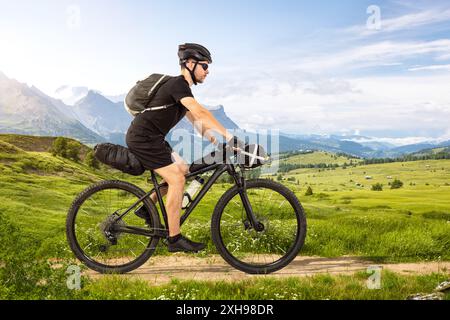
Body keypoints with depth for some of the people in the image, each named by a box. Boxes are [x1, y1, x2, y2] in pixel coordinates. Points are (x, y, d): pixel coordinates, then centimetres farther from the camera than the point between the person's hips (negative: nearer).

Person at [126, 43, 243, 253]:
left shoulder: (183, 88, 16)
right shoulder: (178, 85, -16)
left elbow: (197, 121, 14)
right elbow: (201, 113, -29)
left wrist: (218, 142, 4)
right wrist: (229, 137, -32)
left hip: (150, 137, 10)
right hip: (143, 138, -10)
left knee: (183, 169, 13)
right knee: (177, 179, -14)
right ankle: (175, 239, -7)